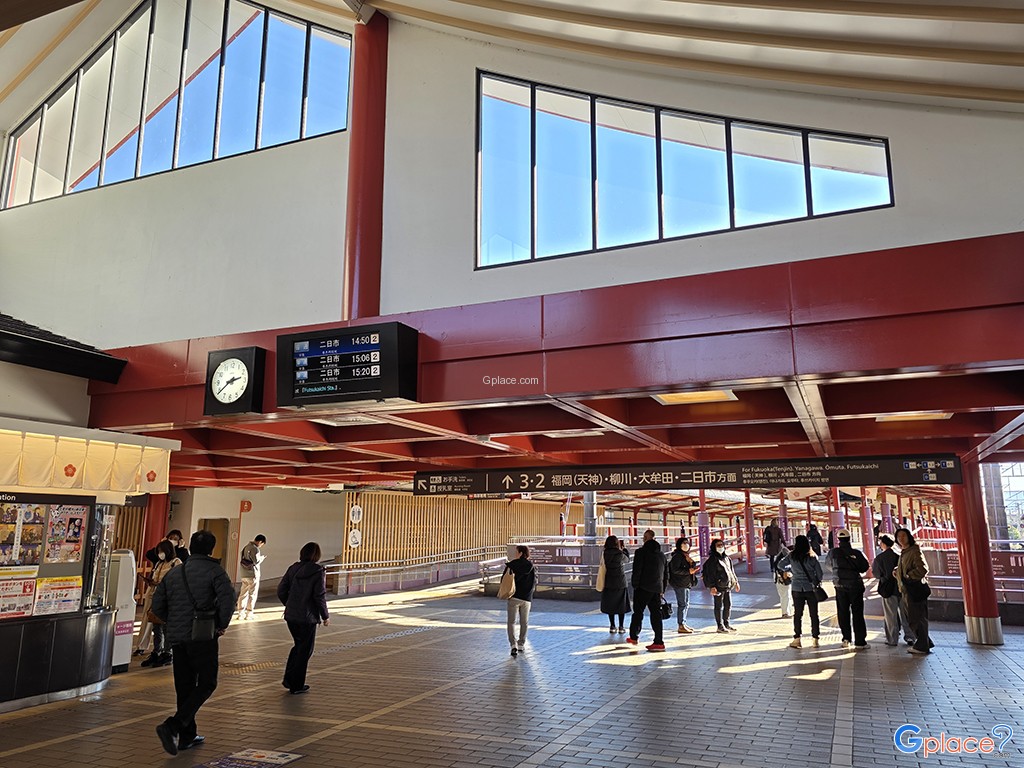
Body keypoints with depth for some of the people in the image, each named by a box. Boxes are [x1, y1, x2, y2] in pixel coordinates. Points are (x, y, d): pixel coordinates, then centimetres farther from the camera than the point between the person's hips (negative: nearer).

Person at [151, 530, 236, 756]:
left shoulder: (173, 572, 12)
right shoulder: (213, 570, -7)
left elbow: (157, 605, 13)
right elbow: (227, 598, -20)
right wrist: (222, 625, -6)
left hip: (177, 638, 6)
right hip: (203, 636, -6)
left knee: (184, 686, 15)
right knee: (206, 684, 3)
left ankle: (187, 736, 21)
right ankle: (172, 726, -12)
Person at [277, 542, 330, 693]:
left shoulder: (293, 568, 3)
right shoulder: (318, 571, -12)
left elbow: (281, 591, 5)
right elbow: (320, 596, -15)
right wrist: (325, 616, -4)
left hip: (290, 616, 6)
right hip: (307, 618, -5)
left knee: (298, 645, 24)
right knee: (305, 649, 9)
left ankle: (288, 679, 22)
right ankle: (296, 685, 16)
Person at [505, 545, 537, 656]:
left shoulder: (512, 564, -6)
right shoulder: (532, 567, 1)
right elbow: (535, 583, 3)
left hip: (514, 597, -2)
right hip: (527, 598, 2)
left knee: (511, 622, 3)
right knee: (524, 622, 16)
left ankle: (514, 644, -12)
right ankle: (521, 644, 22)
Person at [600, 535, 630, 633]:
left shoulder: (605, 554, -6)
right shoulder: (620, 555, -14)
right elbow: (627, 559, 5)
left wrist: (621, 550, 16)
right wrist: (624, 549, 21)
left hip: (608, 583, 3)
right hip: (620, 583, -3)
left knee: (610, 605, 12)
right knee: (621, 605, 8)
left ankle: (612, 626, 15)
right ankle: (621, 627, 10)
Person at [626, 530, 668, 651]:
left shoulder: (641, 552, -7)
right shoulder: (661, 554, 13)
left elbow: (637, 571, -12)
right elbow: (666, 574, 16)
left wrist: (635, 585, -3)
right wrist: (663, 590, 19)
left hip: (643, 588, -5)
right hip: (657, 589, 5)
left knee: (638, 612, 8)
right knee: (656, 614, 5)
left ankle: (634, 636, 18)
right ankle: (659, 642, 0)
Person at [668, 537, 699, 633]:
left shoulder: (686, 556, 16)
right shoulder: (677, 556, -14)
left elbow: (692, 567, 21)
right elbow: (675, 570, -21)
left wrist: (691, 562, -1)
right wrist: (688, 571, -23)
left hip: (686, 583, 10)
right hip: (679, 584, -10)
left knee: (686, 604, 16)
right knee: (682, 604, -9)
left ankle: (684, 623, 25)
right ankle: (681, 626, -6)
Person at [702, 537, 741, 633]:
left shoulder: (726, 558, 13)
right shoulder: (712, 559, -11)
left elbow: (732, 570, 21)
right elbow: (710, 574, -14)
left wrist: (736, 582, 19)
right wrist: (712, 586, -20)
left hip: (728, 585, 8)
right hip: (718, 586, -8)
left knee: (728, 605, 13)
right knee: (719, 606, 1)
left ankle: (726, 623, 26)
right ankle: (720, 626, 8)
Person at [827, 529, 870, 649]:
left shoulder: (833, 553, -6)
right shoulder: (856, 553, -10)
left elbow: (830, 564, 11)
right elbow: (865, 567, -2)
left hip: (840, 586, 1)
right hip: (855, 586, -1)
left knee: (843, 613, 10)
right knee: (857, 613, 3)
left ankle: (846, 639, 8)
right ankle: (860, 641, 4)